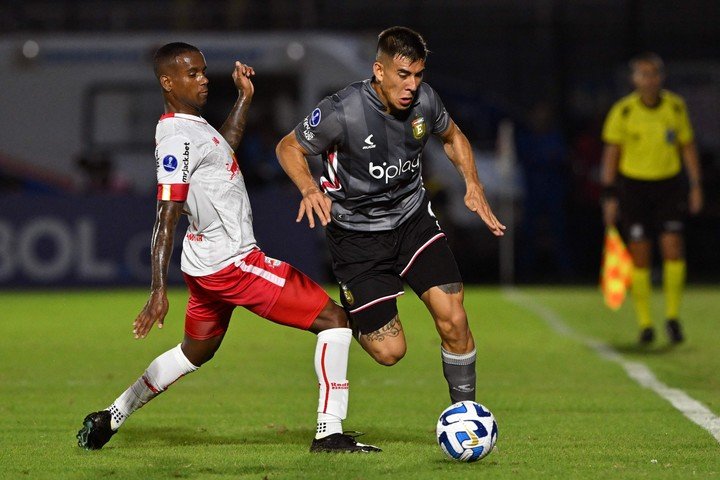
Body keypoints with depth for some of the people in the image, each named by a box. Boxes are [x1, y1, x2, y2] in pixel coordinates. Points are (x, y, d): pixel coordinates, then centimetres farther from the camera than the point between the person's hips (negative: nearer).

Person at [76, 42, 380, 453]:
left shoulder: (192, 126, 9)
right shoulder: (179, 139, -20)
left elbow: (224, 147, 34)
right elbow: (166, 218, -25)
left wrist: (244, 97, 31)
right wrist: (159, 291, -30)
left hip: (207, 262, 10)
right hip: (233, 263, -10)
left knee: (196, 352, 28)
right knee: (333, 319, -8)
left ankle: (110, 418, 29)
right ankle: (330, 433, -11)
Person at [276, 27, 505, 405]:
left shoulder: (424, 100, -9)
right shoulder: (342, 112, -24)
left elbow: (452, 136, 14)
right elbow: (288, 147, -9)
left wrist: (473, 184, 0)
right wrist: (309, 189, -27)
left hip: (413, 219, 4)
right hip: (357, 236, -4)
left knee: (453, 319, -12)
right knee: (389, 351, -8)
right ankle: (347, 318, 27)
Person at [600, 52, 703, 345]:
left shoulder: (676, 107, 0)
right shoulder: (623, 111, -6)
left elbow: (688, 147, 10)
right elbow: (611, 155, -2)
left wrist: (696, 186, 5)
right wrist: (609, 197, -5)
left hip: (669, 185, 1)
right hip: (633, 186, -1)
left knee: (674, 251, -11)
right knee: (640, 257, -1)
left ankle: (672, 318, 2)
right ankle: (644, 324, 9)